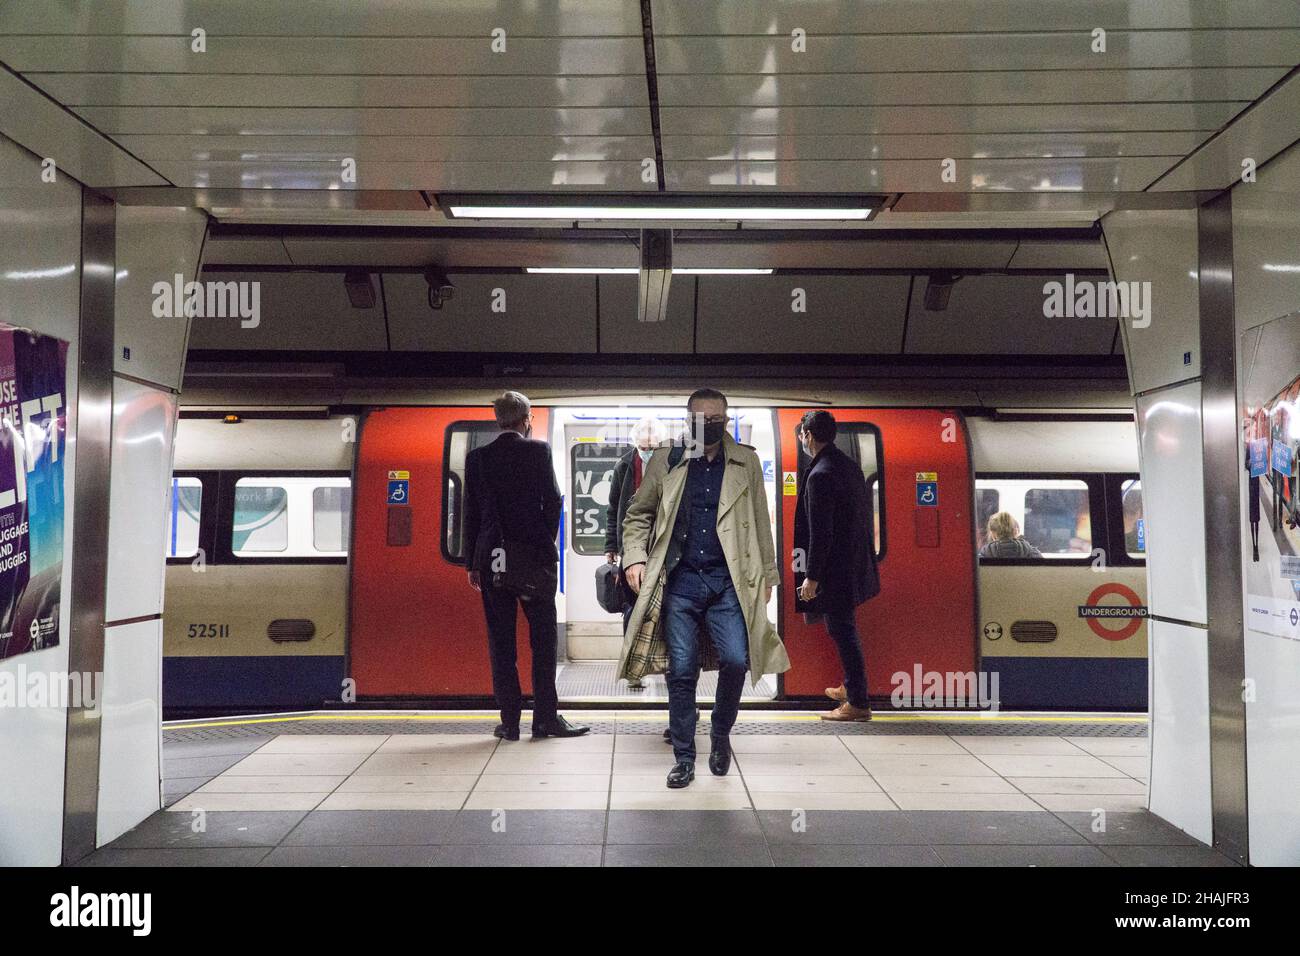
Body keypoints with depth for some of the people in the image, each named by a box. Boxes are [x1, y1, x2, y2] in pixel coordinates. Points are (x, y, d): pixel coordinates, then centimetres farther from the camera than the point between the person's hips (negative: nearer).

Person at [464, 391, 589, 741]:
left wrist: (472, 563, 8)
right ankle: (545, 717, 6)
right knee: (543, 638, 6)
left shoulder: (477, 457, 3)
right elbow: (552, 501, -5)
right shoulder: (538, 450, -3)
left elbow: (471, 512, 4)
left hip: (493, 558, 2)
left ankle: (510, 721, 7)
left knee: (501, 642, 6)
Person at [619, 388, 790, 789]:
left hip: (728, 580, 0)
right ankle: (684, 758, 12)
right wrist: (634, 558, -3)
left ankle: (720, 736, 16)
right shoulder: (665, 461, 8)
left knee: (735, 660, -11)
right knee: (681, 670, 0)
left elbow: (760, 523, 12)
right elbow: (638, 513, 11)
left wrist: (767, 574, 9)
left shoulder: (746, 463, 10)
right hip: (679, 580, 0)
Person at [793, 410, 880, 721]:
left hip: (835, 569, -10)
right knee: (843, 629, 23)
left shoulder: (820, 475, -20)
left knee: (842, 632, -1)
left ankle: (858, 704, 6)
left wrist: (812, 576, -18)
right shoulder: (849, 465, 9)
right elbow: (866, 513, 15)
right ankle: (851, 687, 35)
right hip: (855, 564, 10)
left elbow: (820, 532, -22)